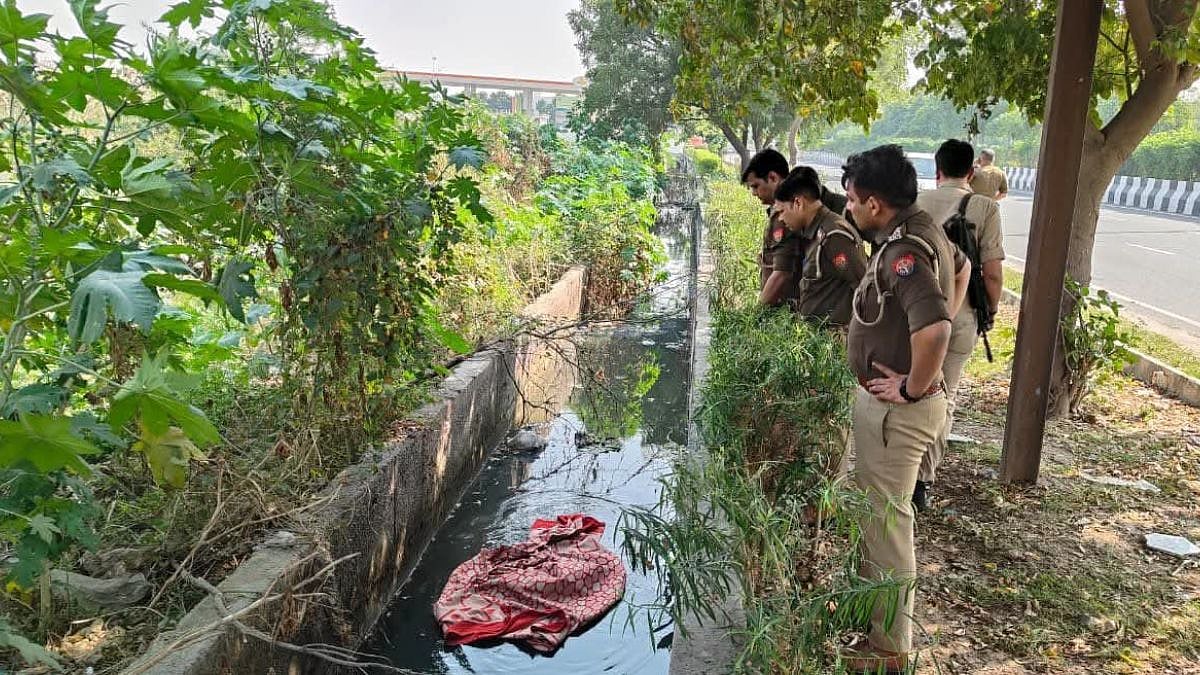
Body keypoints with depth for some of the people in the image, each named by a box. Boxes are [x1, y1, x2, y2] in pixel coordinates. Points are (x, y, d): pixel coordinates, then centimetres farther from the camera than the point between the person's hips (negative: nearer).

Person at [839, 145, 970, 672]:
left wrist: (913, 388, -26)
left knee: (887, 519, 3)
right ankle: (871, 606, 43)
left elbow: (933, 331, -41)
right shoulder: (923, 229, 4)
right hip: (881, 401, 10)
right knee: (874, 510, 24)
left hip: (897, 409, -10)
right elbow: (960, 269, 25)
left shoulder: (904, 253, -27)